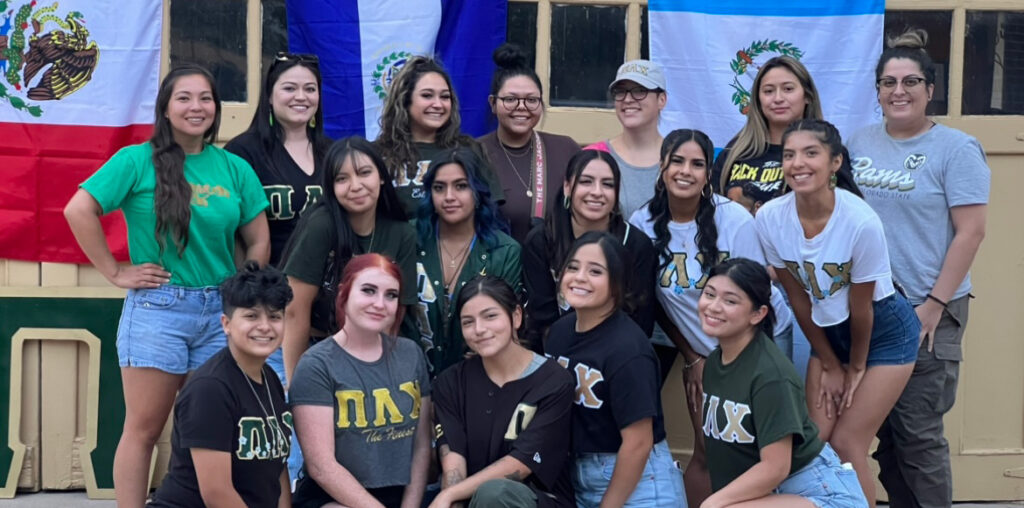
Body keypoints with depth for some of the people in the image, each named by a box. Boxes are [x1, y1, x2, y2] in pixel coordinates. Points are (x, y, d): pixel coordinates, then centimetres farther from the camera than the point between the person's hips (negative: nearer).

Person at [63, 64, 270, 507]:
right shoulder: (138, 160, -4)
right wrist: (116, 273, -10)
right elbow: (78, 210, -11)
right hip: (157, 308, -4)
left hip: (220, 311, 4)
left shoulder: (235, 168, 7)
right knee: (144, 428, 2)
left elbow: (259, 240, 11)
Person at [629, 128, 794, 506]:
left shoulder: (734, 219, -17)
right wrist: (691, 358, 3)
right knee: (707, 451, 3)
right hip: (702, 351, 2)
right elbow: (654, 301, 1)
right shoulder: (643, 224, -11)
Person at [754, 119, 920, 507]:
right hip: (828, 332, 4)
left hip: (883, 331, -4)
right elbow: (798, 299, -5)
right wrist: (830, 365, 2)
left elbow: (860, 308, -16)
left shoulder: (861, 222, -30)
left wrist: (856, 367, -3)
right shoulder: (769, 218, -17)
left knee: (846, 446, -5)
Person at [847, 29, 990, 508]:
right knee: (880, 425, 10)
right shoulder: (859, 143, 8)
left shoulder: (956, 148, -5)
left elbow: (971, 231, -9)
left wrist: (935, 304, -14)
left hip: (926, 313, -5)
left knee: (917, 432, -1)